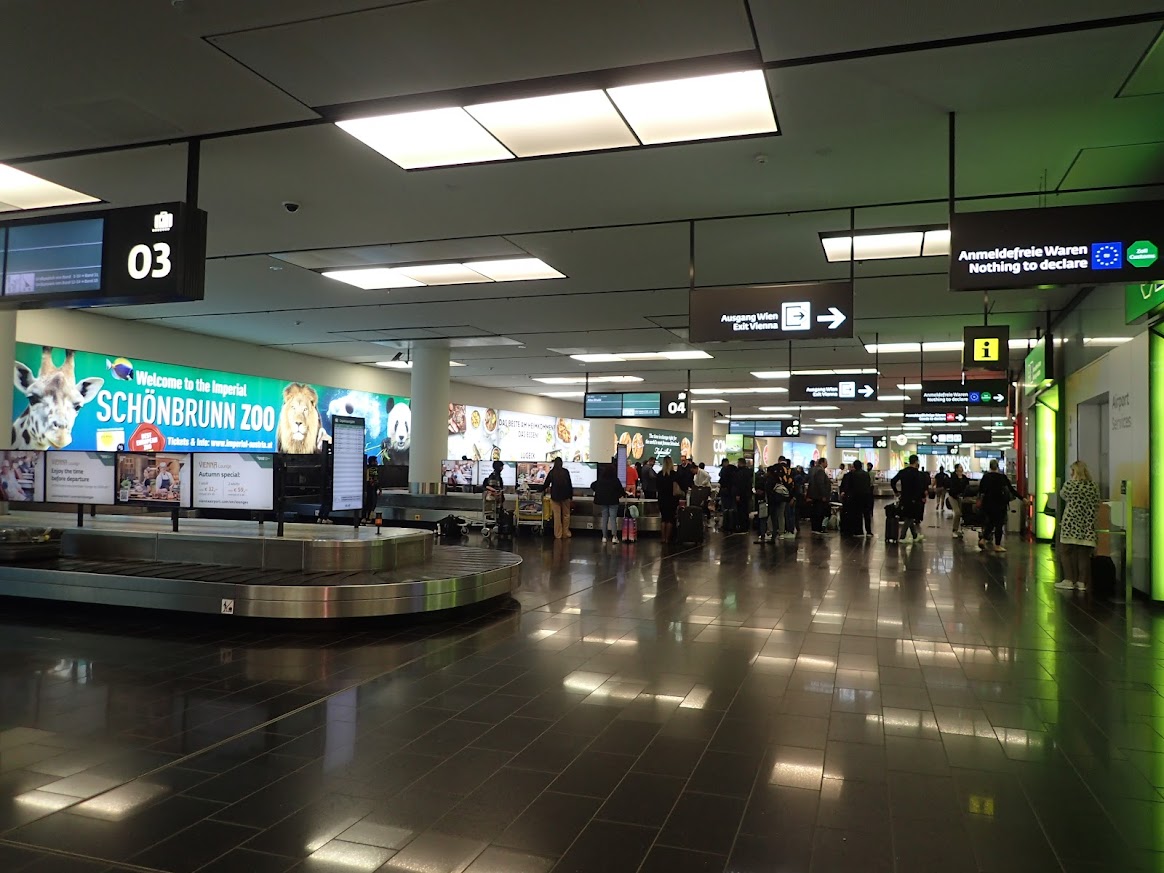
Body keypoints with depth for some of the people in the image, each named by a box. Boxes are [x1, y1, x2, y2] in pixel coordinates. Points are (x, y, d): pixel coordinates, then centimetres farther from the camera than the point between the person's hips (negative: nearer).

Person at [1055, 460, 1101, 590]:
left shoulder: (1069, 484, -10)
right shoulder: (1094, 486, 2)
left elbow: (1062, 496, 9)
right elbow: (1097, 506, 8)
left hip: (1071, 524, -4)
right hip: (1087, 525, 4)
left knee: (1068, 552, 6)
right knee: (1084, 554, 6)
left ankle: (1069, 580, 5)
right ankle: (1082, 582, 8)